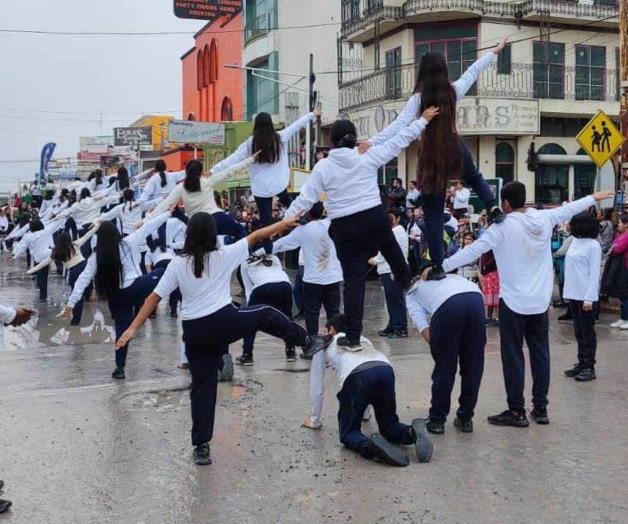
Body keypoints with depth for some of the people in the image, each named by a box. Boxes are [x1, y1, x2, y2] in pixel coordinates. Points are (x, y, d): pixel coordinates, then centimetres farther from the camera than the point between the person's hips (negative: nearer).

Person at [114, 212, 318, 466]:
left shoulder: (177, 264, 1)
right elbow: (255, 236, 8)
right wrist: (285, 223, 20)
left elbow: (154, 297, -1)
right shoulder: (224, 256, -3)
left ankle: (201, 447, 12)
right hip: (225, 321, -2)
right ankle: (304, 341, 43)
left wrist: (133, 328, 1)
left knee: (202, 386, 11)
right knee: (267, 314, 25)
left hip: (195, 332, 2)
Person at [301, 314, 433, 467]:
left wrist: (315, 421, 44)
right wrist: (364, 411, 65)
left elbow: (317, 388, 31)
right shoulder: (361, 338, 42)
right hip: (386, 370, 4)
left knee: (348, 431, 11)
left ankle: (369, 445, -23)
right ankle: (412, 433, -12)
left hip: (357, 377, -4)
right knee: (388, 424, 22)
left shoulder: (324, 345, 30)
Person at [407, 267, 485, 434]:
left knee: (444, 366, 12)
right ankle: (465, 419, 28)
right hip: (476, 298, 3)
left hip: (447, 304, -3)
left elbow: (424, 328, 13)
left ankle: (437, 420, 23)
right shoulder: (450, 276, 44)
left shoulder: (412, 294, 32)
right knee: (473, 366, 17)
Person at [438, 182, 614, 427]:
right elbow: (569, 208, 17)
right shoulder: (544, 218, 1)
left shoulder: (503, 226, -14)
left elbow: (474, 250, -17)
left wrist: (441, 266, -15)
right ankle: (540, 408, 19)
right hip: (540, 300, 5)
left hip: (513, 301, -5)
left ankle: (516, 411, 6)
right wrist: (595, 197, 35)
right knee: (540, 353, 12)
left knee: (513, 356, 2)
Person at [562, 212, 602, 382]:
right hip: (573, 294, 7)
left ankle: (589, 367, 8)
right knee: (578, 331, 12)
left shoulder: (593, 245, -11)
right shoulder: (575, 241, 9)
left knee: (587, 331, 1)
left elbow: (594, 273, -13)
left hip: (586, 296, -7)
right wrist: (568, 292, 10)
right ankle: (581, 363, 20)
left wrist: (589, 298, -17)